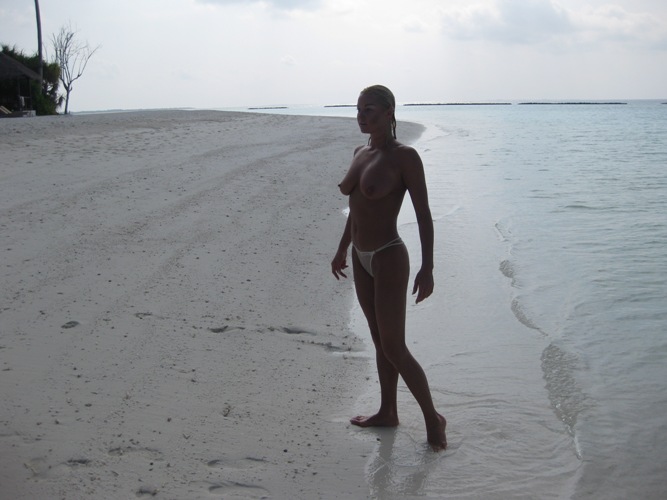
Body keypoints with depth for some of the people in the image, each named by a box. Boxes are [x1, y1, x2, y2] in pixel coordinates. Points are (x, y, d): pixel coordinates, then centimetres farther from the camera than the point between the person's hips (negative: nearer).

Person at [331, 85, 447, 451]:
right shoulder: (361, 153, 7)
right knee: (380, 341, 17)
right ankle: (387, 412, 30)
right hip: (361, 259, 8)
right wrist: (342, 250, 25)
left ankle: (432, 418, 12)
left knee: (394, 349, -4)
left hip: (388, 259, -8)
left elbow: (423, 213, -16)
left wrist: (428, 267, -20)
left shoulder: (404, 157, -15)